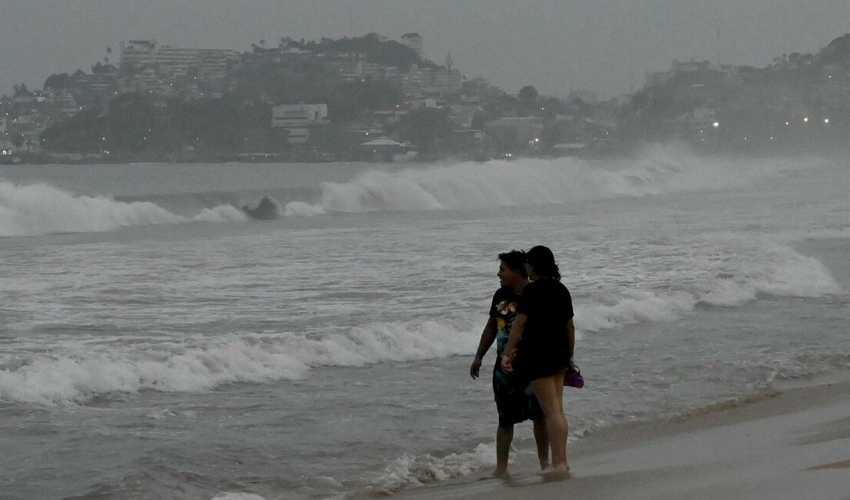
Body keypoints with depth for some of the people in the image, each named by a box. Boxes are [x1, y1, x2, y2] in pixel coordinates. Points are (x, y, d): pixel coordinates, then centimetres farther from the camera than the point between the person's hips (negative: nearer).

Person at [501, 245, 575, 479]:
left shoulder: (532, 290, -13)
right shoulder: (562, 290, 11)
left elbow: (520, 322, -15)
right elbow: (570, 325, 16)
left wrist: (507, 353, -13)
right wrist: (570, 356, 25)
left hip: (538, 355, -8)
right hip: (560, 354, 8)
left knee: (551, 410, -7)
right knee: (557, 409, 13)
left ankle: (559, 463, -7)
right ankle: (560, 461, 16)